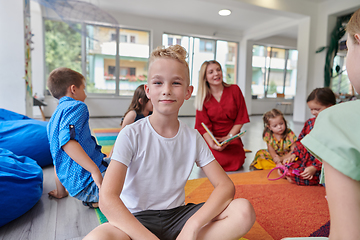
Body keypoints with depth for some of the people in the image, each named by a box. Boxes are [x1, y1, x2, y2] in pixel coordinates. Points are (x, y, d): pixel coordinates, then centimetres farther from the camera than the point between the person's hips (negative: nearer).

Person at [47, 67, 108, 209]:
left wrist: (60, 191, 32)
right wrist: (95, 170, -29)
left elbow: (58, 158, 26)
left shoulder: (55, 117, 22)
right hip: (88, 182, -9)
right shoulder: (76, 107, -6)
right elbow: (67, 141, -25)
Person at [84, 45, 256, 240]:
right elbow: (107, 199, -20)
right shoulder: (131, 135, -12)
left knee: (244, 212, -17)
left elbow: (225, 186, -6)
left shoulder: (193, 138, -2)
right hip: (136, 220, -3)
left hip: (177, 216, 4)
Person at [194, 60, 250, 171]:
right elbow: (204, 125, -6)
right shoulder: (203, 97, 1)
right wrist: (212, 144, -24)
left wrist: (229, 137, -11)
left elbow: (241, 118, 1)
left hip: (232, 138, 1)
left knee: (237, 161, -25)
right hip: (211, 138, 0)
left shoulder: (234, 90, 2)